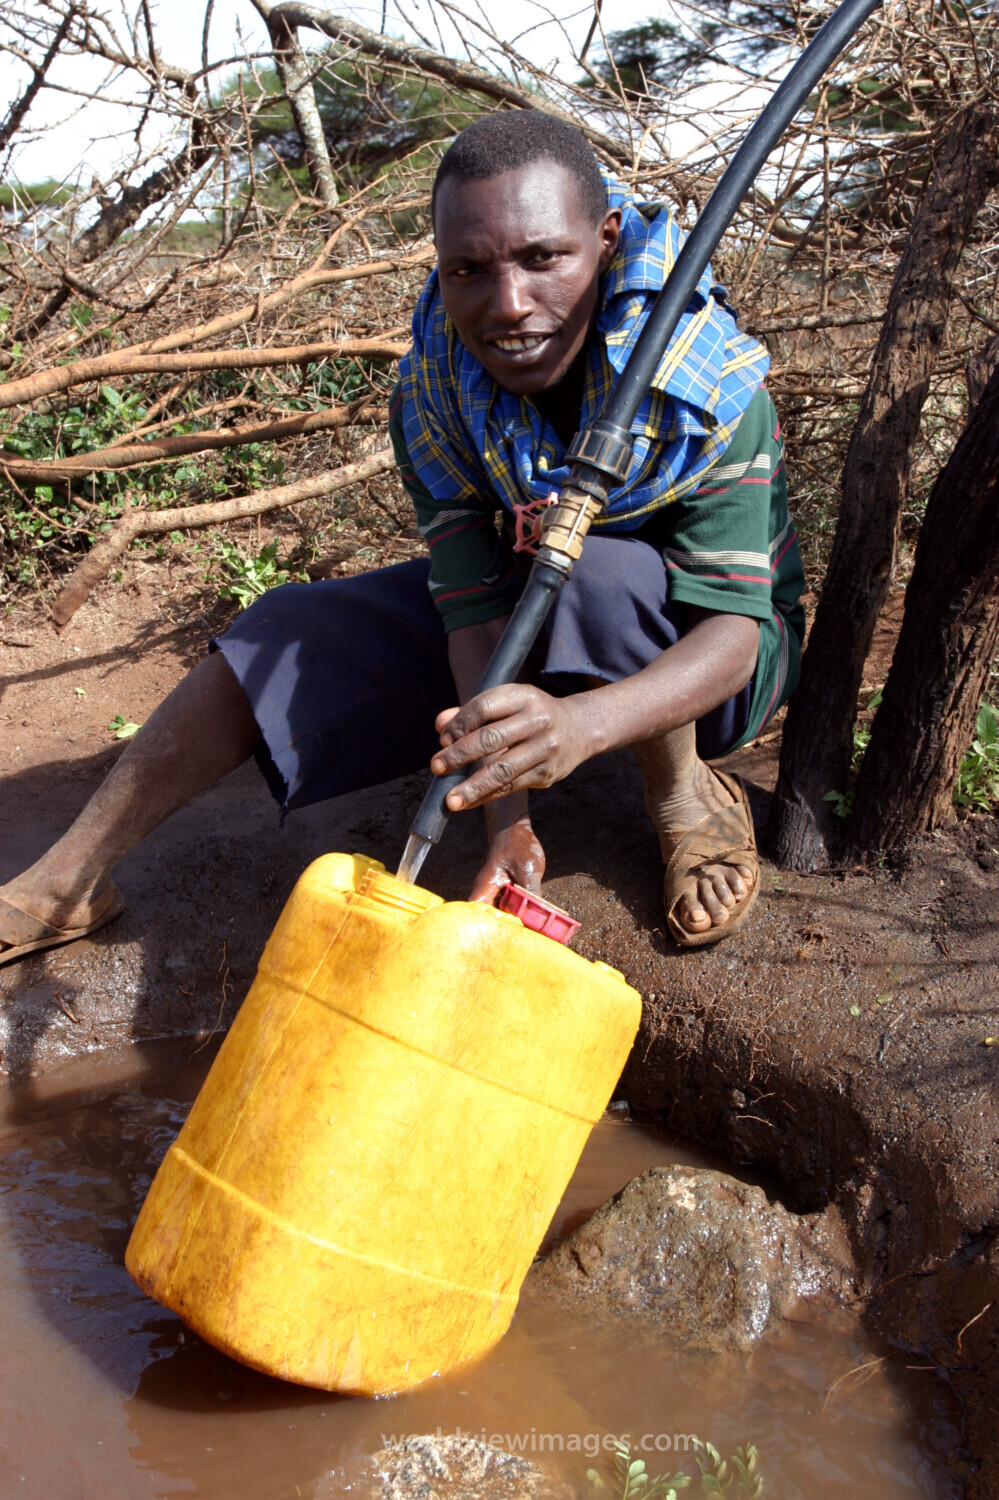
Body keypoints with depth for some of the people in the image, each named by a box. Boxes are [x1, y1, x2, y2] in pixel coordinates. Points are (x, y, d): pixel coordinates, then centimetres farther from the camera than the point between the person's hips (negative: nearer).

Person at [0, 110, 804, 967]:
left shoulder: (711, 383, -31)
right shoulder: (433, 392, -20)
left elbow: (733, 624, -36)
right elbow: (478, 607, -25)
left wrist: (585, 722, -58)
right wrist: (507, 820, -40)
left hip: (701, 657, -4)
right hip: (530, 629, 4)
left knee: (601, 575, -38)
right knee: (292, 633, -9)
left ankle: (687, 797, -11)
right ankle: (70, 884, 0)